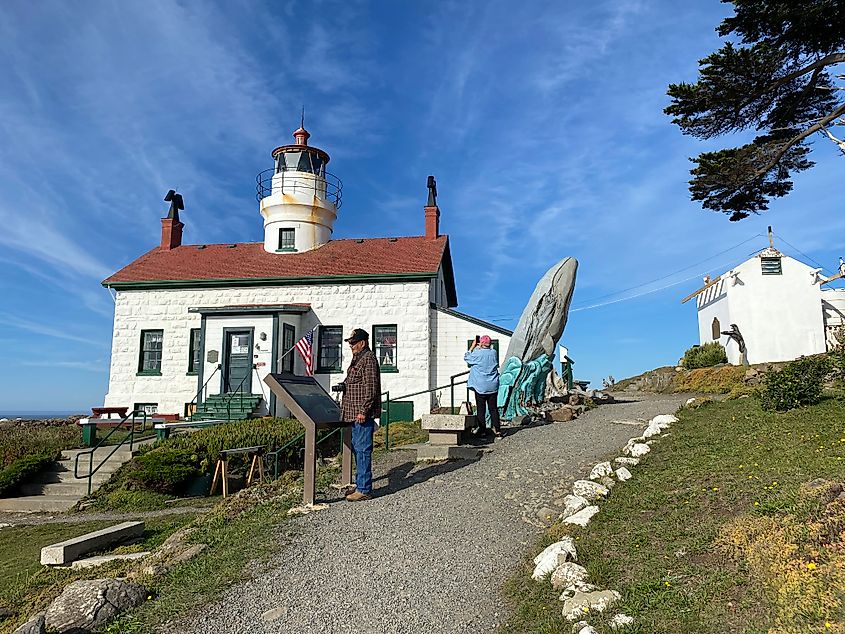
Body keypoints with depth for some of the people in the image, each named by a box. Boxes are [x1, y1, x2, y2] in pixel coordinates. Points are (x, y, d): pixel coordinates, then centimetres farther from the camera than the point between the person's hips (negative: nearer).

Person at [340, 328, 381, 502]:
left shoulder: (368, 359, -13)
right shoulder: (357, 359, 18)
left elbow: (371, 388, -19)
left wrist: (363, 410, -22)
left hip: (363, 414, -11)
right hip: (355, 413, 11)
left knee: (363, 449, -7)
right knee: (357, 448, 16)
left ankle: (364, 489, -3)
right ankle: (360, 484, 26)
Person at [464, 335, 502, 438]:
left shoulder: (477, 354, -11)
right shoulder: (493, 353, 1)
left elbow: (466, 357, 4)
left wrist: (473, 346, 10)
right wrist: (479, 348, 14)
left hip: (480, 386, -4)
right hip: (493, 386, 4)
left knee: (481, 408, 6)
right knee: (493, 408, 7)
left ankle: (482, 429, 10)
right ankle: (497, 430, 5)